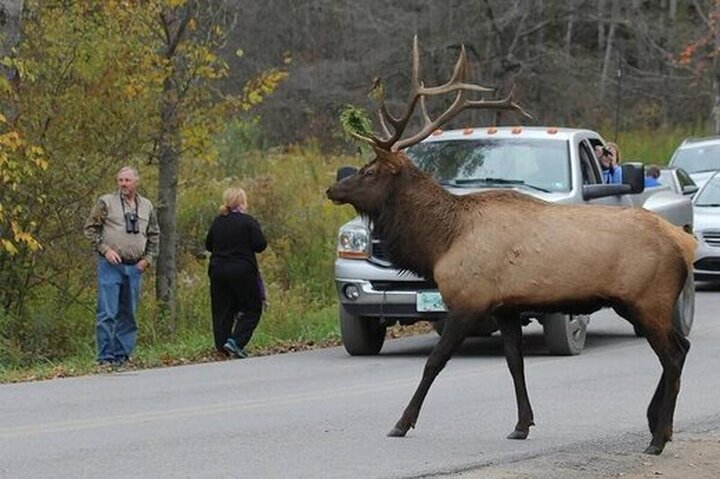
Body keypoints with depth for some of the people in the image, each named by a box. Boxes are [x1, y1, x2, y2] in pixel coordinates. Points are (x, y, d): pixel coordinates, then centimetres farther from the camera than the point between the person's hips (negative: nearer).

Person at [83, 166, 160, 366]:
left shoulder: (146, 206, 12)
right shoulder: (106, 202, -1)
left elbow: (154, 235, 20)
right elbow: (90, 228, -1)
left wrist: (147, 259, 7)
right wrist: (104, 249, -11)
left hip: (135, 267, 4)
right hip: (111, 265, -4)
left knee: (128, 314, 8)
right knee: (107, 313, -8)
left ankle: (122, 355, 14)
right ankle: (105, 356, -7)